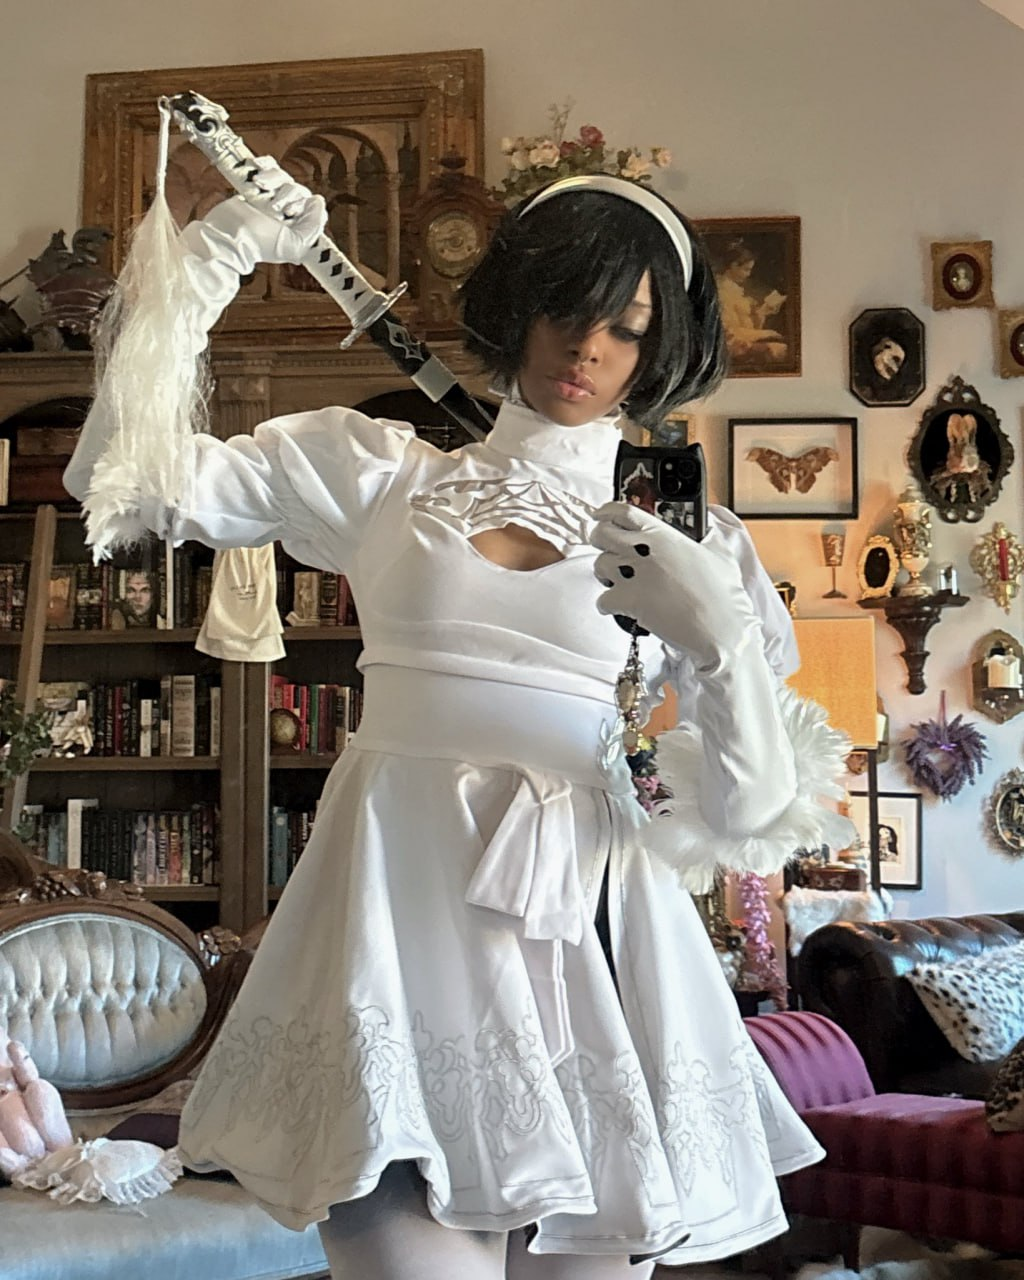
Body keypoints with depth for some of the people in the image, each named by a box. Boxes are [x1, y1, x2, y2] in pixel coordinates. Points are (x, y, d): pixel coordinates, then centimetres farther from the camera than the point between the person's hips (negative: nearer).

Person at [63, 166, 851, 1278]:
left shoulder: (691, 547, 11)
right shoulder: (378, 475, 11)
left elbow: (755, 814, 5)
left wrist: (719, 636, -12)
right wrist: (215, 256, -1)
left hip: (585, 934, 2)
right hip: (405, 924, -1)